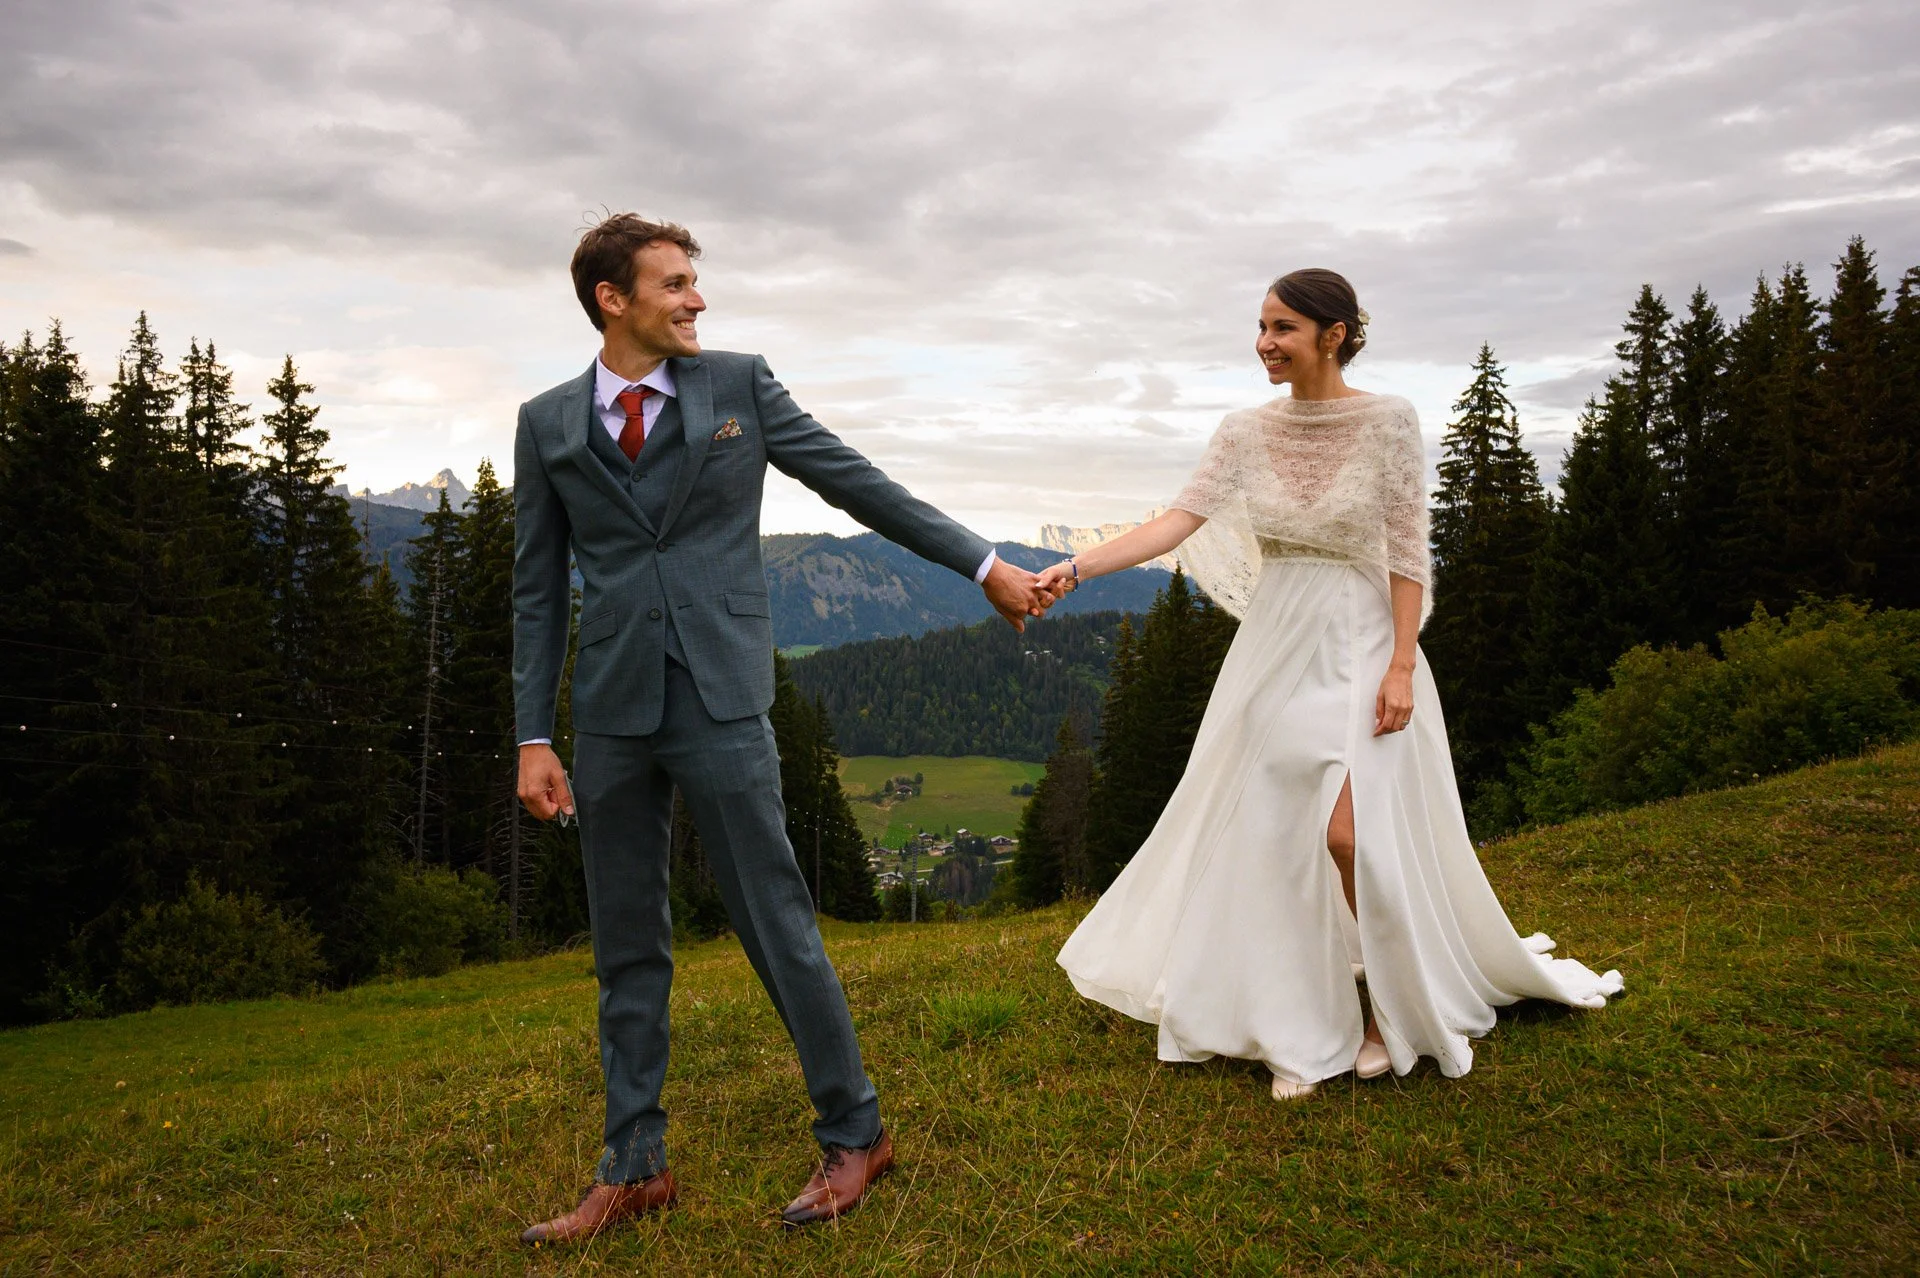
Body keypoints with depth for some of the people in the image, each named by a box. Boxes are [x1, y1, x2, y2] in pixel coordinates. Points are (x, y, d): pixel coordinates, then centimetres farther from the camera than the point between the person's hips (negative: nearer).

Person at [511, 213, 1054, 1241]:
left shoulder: (738, 385, 4)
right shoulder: (547, 423, 8)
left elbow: (858, 484, 6)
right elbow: (538, 588, 9)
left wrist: (984, 565, 6)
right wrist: (535, 738, 4)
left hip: (719, 701, -2)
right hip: (610, 713, 3)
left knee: (776, 925, 0)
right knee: (626, 950, 10)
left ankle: (853, 1135, 18)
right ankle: (633, 1168, 24)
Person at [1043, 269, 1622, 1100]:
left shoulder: (1388, 422, -7)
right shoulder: (1248, 432, 2)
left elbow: (1408, 555, -8)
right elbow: (1180, 520, -7)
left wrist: (1402, 667, -15)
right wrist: (1076, 568, -18)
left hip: (1357, 643, -4)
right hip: (1274, 646, 4)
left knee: (1351, 835, -11)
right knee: (1278, 838, 4)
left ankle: (1397, 1009, 15)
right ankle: (1303, 1033, 18)